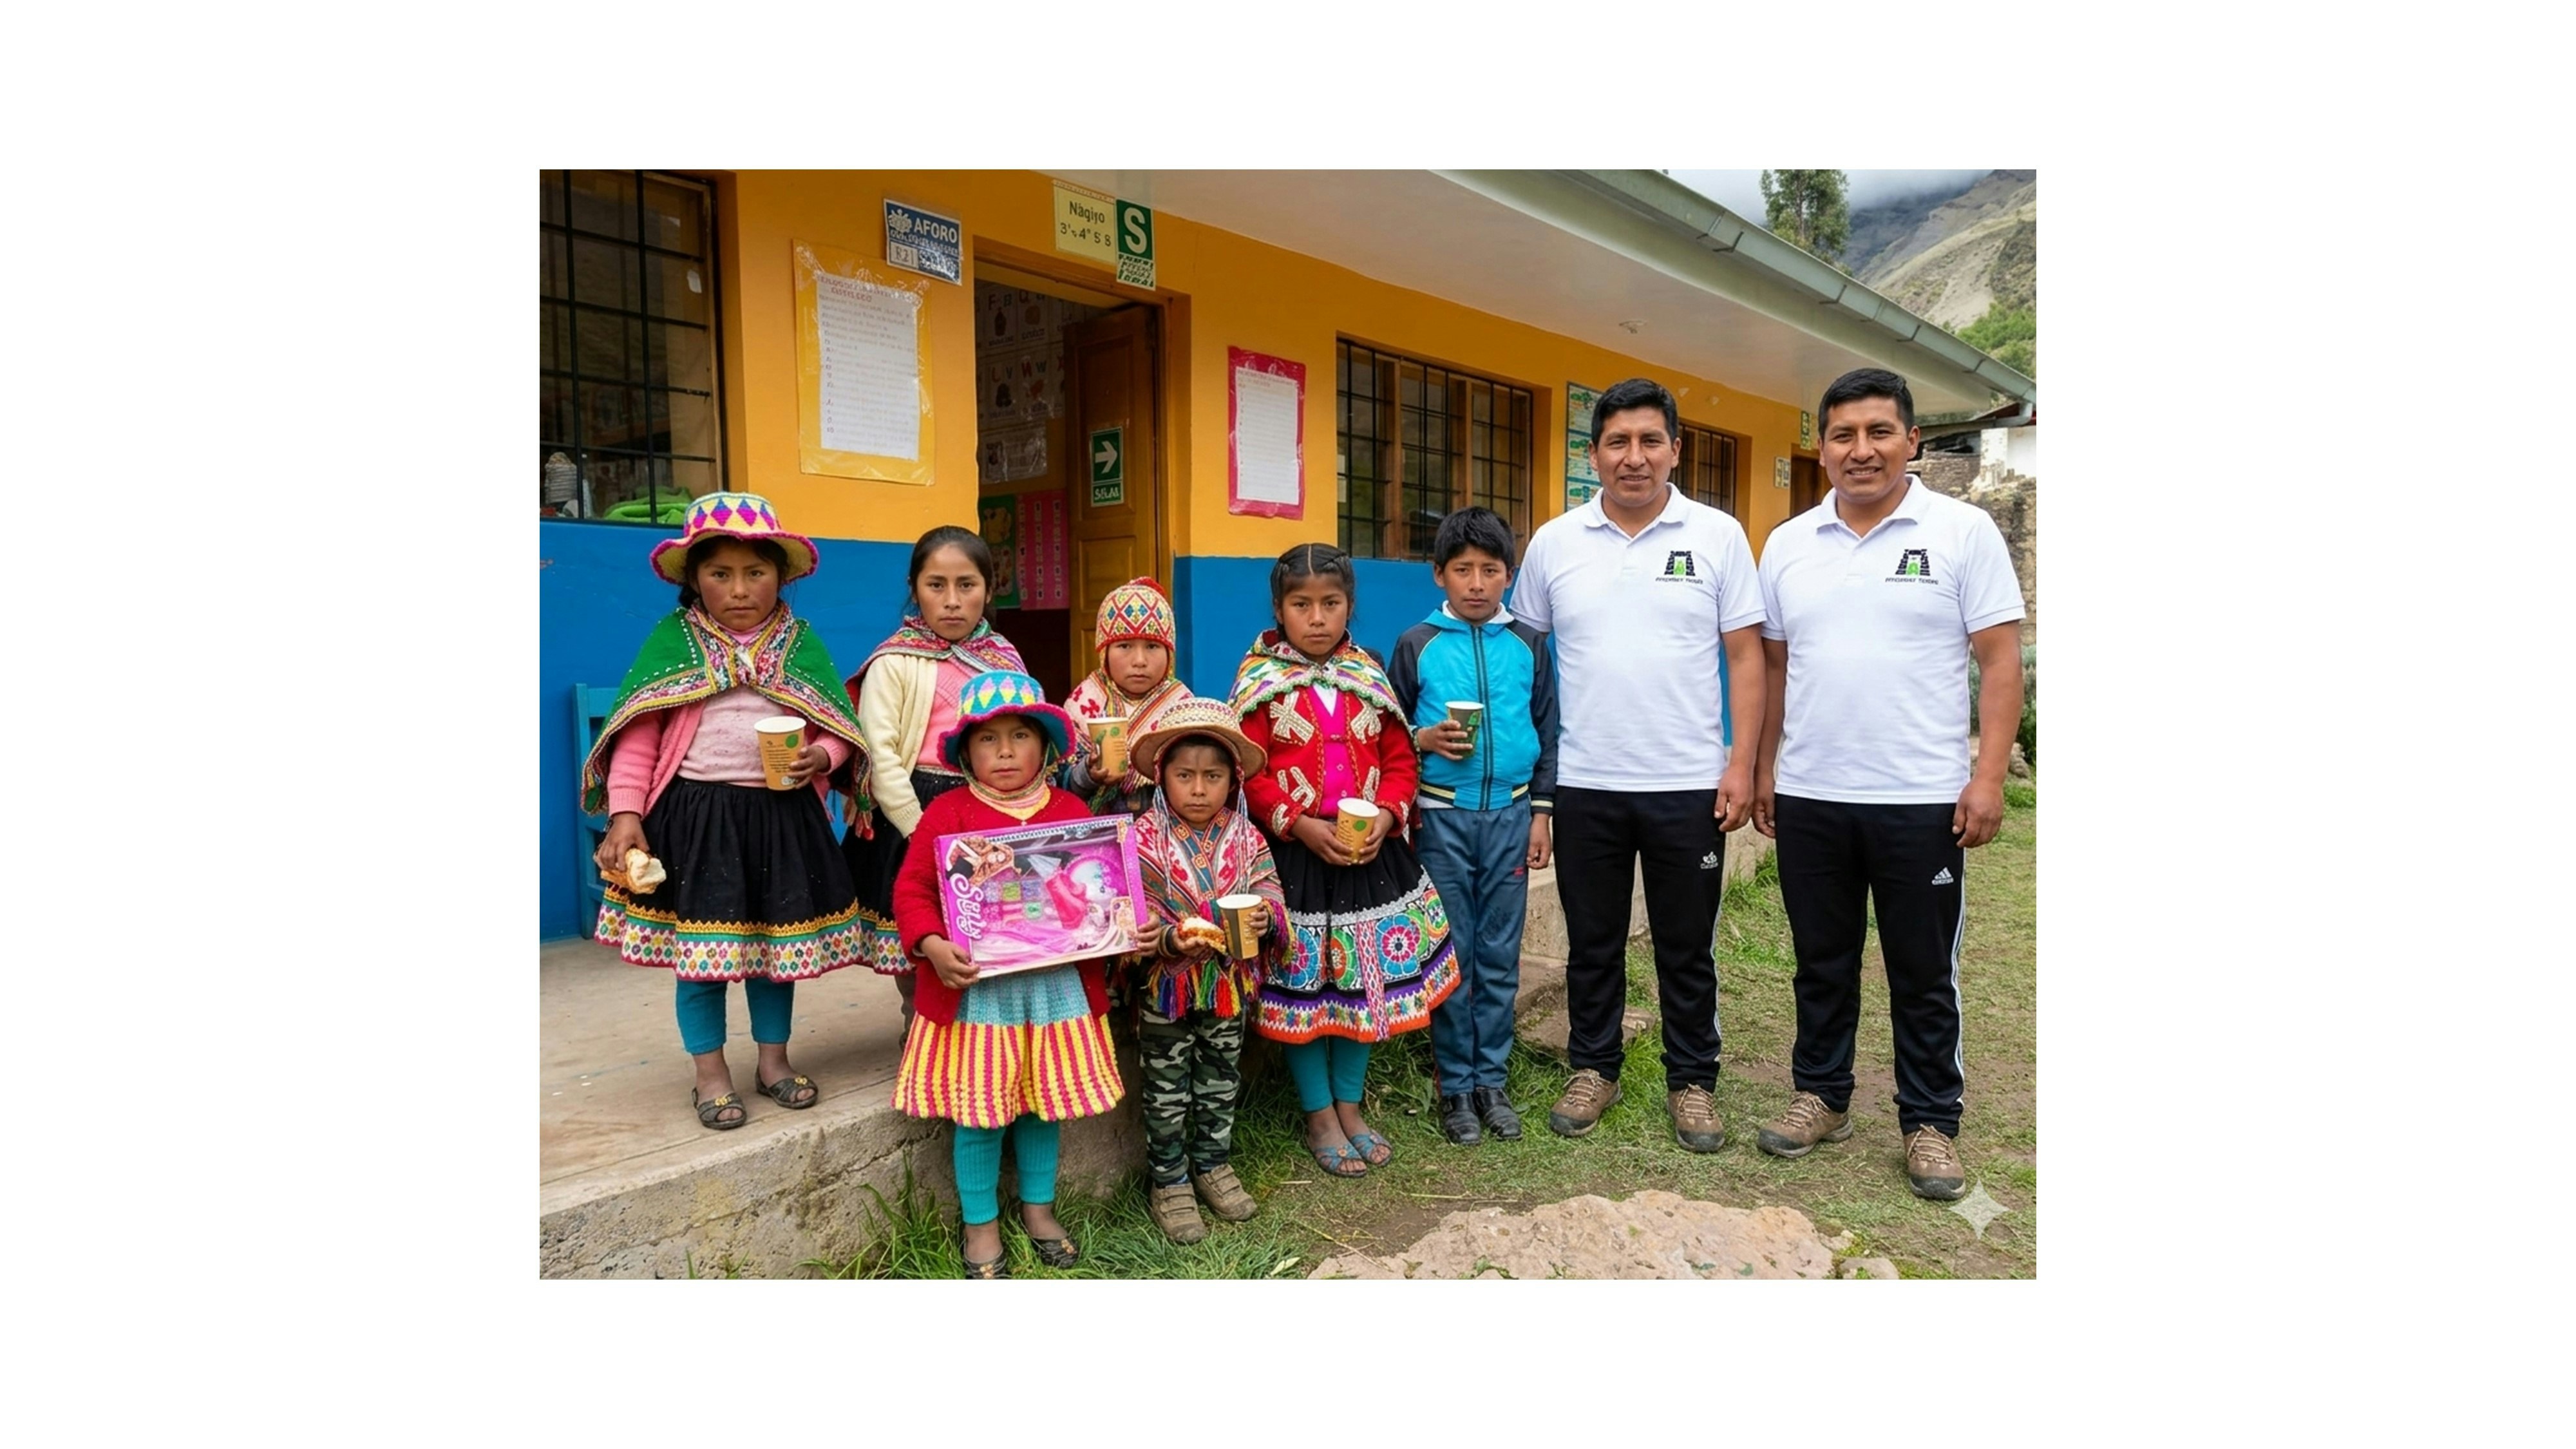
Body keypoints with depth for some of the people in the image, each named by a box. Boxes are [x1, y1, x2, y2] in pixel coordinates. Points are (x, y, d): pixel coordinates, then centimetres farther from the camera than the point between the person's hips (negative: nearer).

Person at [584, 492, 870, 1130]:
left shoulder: (801, 642, 5)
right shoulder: (672, 639, -1)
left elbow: (840, 728, 7)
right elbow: (637, 735, -3)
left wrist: (820, 756, -15)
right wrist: (625, 814, -11)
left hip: (783, 812, 2)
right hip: (695, 813, -2)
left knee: (780, 938, 12)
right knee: (699, 946, 5)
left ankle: (774, 1059, 31)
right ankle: (710, 1074, 22)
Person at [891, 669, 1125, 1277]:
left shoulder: (1071, 812, 3)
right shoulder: (947, 813, -5)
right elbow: (912, 890, -6)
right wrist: (931, 945, -22)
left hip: (1055, 983, 3)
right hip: (976, 989, -2)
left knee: (1043, 1102, 15)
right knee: (977, 1111, 5)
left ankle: (1039, 1208, 36)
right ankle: (981, 1224, 27)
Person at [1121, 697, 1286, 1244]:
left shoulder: (1246, 839, -2)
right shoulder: (1144, 840, -12)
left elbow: (1269, 893, -8)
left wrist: (1263, 916, -31)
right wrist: (1171, 939, -37)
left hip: (1230, 985, 3)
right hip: (1165, 988, -3)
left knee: (1221, 1081, 19)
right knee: (1167, 1090, 10)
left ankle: (1212, 1164, 39)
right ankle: (1168, 1182, 26)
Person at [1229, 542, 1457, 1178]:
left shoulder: (1369, 676, 7)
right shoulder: (1260, 681, -4)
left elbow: (1399, 759, 7)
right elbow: (1248, 774, -10)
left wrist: (1386, 815, -10)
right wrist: (1303, 826, -19)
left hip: (1369, 851, 4)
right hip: (1295, 853, -4)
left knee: (1365, 979, 11)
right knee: (1303, 983, 3)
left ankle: (1349, 1105, 29)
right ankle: (1319, 1116, 22)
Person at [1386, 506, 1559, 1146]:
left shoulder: (1528, 645, 6)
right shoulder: (1417, 645, 0)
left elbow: (1547, 734, 9)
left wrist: (1541, 813, 5)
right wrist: (1425, 740, -16)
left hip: (1510, 816, 2)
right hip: (1443, 818, -2)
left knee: (1500, 958, 9)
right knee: (1452, 957, 5)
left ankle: (1492, 1080, 22)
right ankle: (1456, 1085, 17)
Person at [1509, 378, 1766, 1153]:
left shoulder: (1718, 536, -1)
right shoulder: (1553, 543, 3)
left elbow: (1745, 656, 0)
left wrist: (1742, 761, -7)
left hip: (1689, 785, -1)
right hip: (1584, 785, 1)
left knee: (1686, 946, 11)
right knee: (1592, 943, 14)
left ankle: (1692, 1082, 28)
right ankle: (1593, 1070, 30)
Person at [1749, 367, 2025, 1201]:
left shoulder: (1964, 532, -3)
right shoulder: (1788, 545, 7)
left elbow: (2000, 659, -5)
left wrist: (1989, 776, -13)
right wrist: (1764, 769, 8)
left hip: (1922, 799, -3)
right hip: (1809, 798, 3)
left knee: (1924, 974, 9)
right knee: (1822, 963, 15)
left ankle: (1930, 1124, 24)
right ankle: (1821, 1097, 30)